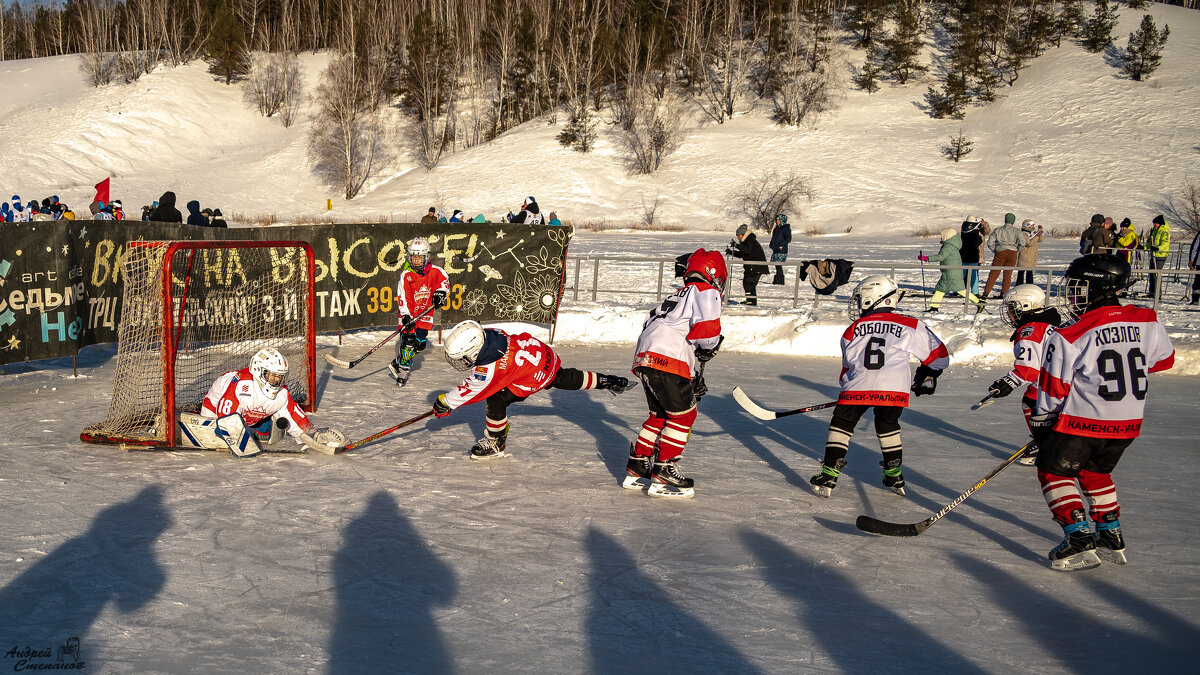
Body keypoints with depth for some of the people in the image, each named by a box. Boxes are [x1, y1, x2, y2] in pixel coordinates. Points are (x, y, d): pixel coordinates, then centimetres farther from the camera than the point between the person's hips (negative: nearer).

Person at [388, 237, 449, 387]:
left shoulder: (434, 271, -6)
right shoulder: (406, 275, -13)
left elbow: (444, 280, 12)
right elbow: (402, 296, -15)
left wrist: (441, 292, -7)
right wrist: (405, 315, -24)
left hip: (425, 313, 3)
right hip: (409, 314, -3)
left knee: (420, 344, 2)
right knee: (408, 342, -12)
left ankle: (397, 363, 21)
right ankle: (403, 371, 1)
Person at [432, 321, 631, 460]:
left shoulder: (489, 370, -31)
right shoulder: (487, 334, -13)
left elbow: (470, 391, -16)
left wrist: (444, 403, -4)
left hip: (537, 374, -8)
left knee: (495, 400, -9)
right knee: (565, 379, 31)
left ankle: (496, 444, 7)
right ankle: (606, 381, 43)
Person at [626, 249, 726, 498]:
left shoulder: (679, 295, 33)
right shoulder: (707, 292, 5)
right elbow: (706, 328, -14)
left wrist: (695, 377, 33)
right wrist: (711, 346, 8)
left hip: (645, 356, 9)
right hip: (666, 358, -9)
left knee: (660, 414, 20)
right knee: (683, 413, 1)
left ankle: (637, 469, 22)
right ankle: (663, 473, -1)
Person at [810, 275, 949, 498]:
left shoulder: (853, 330, 19)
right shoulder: (910, 326, 19)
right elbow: (939, 354, 26)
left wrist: (846, 388, 42)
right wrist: (927, 375, 42)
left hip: (859, 385, -1)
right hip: (894, 387, 1)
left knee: (842, 424, 12)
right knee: (888, 426, 24)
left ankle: (828, 477, 4)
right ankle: (895, 476, 27)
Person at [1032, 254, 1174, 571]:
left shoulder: (1069, 337, -16)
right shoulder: (1148, 322, -1)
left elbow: (1053, 389, -9)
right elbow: (1164, 359, 17)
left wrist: (1040, 422, 7)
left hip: (1083, 421, -6)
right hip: (1129, 423, 6)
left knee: (1054, 471, 9)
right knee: (1095, 472, 26)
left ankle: (1079, 540, -1)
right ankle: (1112, 539, 26)